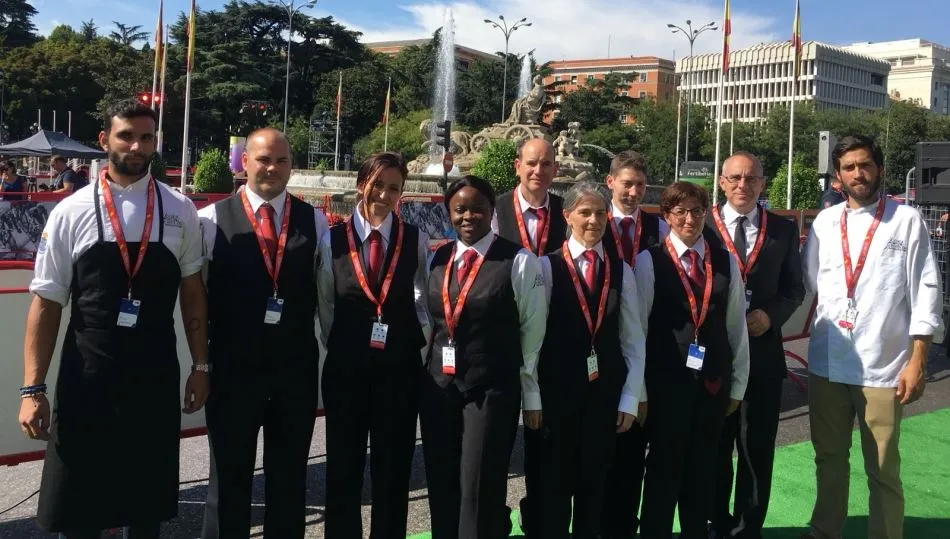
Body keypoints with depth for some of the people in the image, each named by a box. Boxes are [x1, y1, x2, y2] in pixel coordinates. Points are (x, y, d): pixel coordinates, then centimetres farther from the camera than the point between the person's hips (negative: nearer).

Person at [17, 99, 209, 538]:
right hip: (86, 377, -1)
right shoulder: (70, 213, -4)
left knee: (149, 501, 16)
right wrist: (33, 388, -5)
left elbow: (192, 291, 6)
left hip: (155, 377, 1)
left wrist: (201, 365, 5)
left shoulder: (180, 212, 0)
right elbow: (46, 303, -3)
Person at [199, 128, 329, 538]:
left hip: (296, 367, 2)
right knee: (229, 477, 11)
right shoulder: (213, 219, -4)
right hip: (233, 367, -2)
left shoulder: (314, 221, 4)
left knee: (289, 480, 14)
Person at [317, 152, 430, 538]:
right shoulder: (333, 240, -3)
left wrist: (417, 341, 3)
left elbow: (423, 299, 7)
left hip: (400, 367, 0)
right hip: (345, 367, 0)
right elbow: (325, 306, 5)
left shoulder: (416, 240, -3)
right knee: (343, 466, 9)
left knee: (394, 467, 9)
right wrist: (339, 347, 3)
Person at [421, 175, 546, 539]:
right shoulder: (437, 259, 7)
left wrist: (532, 394, -3)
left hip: (492, 390, -5)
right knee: (442, 489, 11)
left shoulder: (520, 261, -8)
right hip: (437, 387, 5)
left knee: (478, 491, -1)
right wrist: (420, 376, 13)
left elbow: (533, 332, -5)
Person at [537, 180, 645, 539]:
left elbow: (634, 340, 5)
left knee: (594, 481, 12)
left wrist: (630, 399, 1)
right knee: (555, 481, 8)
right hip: (558, 390, -2)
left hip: (605, 392, 3)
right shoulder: (548, 266, -5)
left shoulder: (621, 271, 5)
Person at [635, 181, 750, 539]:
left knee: (702, 468, 14)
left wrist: (737, 384, 8)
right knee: (664, 466, 7)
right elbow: (637, 326, -5)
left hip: (714, 380, 4)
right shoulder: (650, 260, -6)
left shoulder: (725, 261, 5)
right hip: (666, 379, -3)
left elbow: (737, 325, 8)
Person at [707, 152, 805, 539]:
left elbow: (794, 288, 7)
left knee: (757, 451, 6)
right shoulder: (701, 224, -1)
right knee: (713, 448, 13)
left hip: (762, 352, 1)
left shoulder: (784, 230, 5)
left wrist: (771, 315, -10)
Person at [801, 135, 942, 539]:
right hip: (826, 364, 4)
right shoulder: (825, 222, 7)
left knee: (883, 470, 7)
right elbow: (807, 283, 13)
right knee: (829, 459, 17)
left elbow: (925, 292, -5)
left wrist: (917, 361, -8)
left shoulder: (907, 221, -3)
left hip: (883, 367, -4)